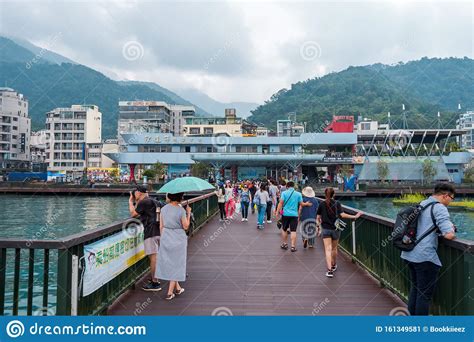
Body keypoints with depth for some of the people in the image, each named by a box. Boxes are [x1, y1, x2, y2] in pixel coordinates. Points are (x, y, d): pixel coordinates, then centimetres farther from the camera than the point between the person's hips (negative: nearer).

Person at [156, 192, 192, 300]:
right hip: (178, 239, -5)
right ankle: (170, 293, 9)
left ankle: (177, 288, 30)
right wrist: (188, 213, 0)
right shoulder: (181, 210, -15)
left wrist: (163, 238, 17)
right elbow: (186, 227, -8)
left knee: (168, 263, 17)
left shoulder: (163, 209, -1)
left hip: (166, 238, 5)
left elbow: (161, 226, 4)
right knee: (176, 264, 7)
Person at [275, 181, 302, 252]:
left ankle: (285, 244, 24)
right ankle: (293, 246, -2)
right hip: (294, 214, 0)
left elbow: (281, 203, -9)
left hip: (285, 214, 0)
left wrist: (277, 211, -7)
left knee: (284, 229, 16)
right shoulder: (298, 194, 3)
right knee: (293, 231, 0)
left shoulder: (284, 193, -2)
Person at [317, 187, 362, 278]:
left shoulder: (321, 204, -1)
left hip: (325, 229, -1)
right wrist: (355, 216, -7)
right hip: (335, 229, 1)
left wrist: (320, 226, 17)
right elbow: (342, 215, -14)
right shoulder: (337, 203, -4)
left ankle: (330, 270, -15)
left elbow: (318, 218, 2)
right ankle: (333, 265, 36)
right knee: (334, 248, 18)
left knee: (328, 249, -4)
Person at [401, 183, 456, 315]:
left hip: (410, 253, 8)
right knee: (425, 294, 3)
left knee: (415, 289, 21)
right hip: (425, 257, -8)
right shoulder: (439, 208, -13)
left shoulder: (422, 204, 13)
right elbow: (448, 235, -23)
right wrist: (452, 231, 1)